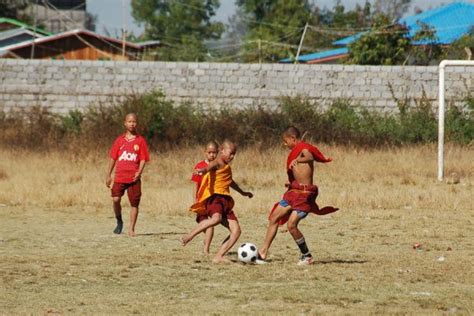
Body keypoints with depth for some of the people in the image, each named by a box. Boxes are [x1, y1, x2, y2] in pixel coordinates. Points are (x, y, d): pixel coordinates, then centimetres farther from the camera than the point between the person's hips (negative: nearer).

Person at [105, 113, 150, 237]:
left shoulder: (140, 141, 4)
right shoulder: (120, 140, 10)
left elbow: (143, 159, 1)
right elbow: (113, 158, 13)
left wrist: (139, 172, -15)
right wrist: (108, 175, 10)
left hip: (134, 177, -1)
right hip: (120, 176, 1)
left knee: (134, 203, 0)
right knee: (116, 199, -14)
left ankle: (131, 229, 9)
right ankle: (119, 221, 9)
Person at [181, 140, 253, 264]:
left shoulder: (226, 167, 29)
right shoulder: (218, 163, -1)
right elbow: (211, 166, -27)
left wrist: (242, 192, 62)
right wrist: (203, 170, -51)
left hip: (225, 201, 9)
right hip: (214, 197, -9)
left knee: (236, 231, -3)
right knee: (216, 218, -39)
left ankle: (218, 257, -4)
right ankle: (188, 237, -30)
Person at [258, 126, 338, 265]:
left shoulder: (304, 149, -14)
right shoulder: (296, 151, 14)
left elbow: (309, 157, -38)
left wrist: (298, 160, -56)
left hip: (304, 194, -10)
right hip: (294, 191, 10)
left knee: (291, 225, -15)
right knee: (273, 218, 7)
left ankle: (307, 256, 2)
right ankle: (263, 253, 12)